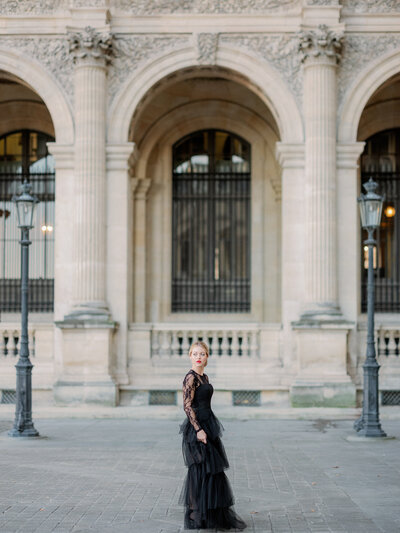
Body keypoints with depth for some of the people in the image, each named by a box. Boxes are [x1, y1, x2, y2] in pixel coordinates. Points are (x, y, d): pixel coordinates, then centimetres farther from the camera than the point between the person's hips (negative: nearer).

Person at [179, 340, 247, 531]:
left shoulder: (204, 377, 15)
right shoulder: (191, 377, -14)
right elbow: (187, 406, -18)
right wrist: (198, 430, -22)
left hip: (208, 425, 9)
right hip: (197, 426, -9)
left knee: (213, 470, 14)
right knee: (201, 470, -4)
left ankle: (216, 514, 24)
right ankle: (195, 516, 5)